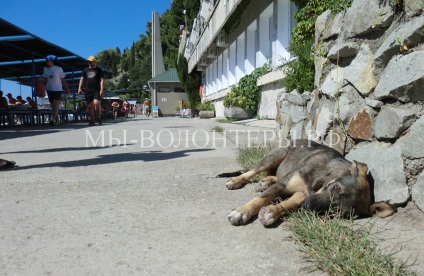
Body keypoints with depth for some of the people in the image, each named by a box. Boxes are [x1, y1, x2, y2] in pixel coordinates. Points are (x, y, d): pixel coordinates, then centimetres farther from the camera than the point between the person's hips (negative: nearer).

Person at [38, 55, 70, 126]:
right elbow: (45, 79, 14)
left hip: (57, 90, -5)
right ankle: (57, 120, 13)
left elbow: (63, 79, 2)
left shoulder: (59, 69, -3)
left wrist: (67, 88, 2)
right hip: (49, 90, 5)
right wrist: (41, 79, -9)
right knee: (53, 106, 7)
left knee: (56, 105, -14)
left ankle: (53, 119, -18)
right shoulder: (45, 69, 9)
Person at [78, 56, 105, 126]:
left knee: (96, 103, -19)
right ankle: (92, 121, 8)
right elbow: (82, 79, 14)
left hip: (96, 90, -4)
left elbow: (102, 80, -1)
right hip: (88, 90, 4)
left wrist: (101, 90, -12)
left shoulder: (99, 70, 5)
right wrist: (79, 88, 2)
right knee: (90, 105, 3)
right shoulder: (85, 70, 16)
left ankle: (99, 117, 2)